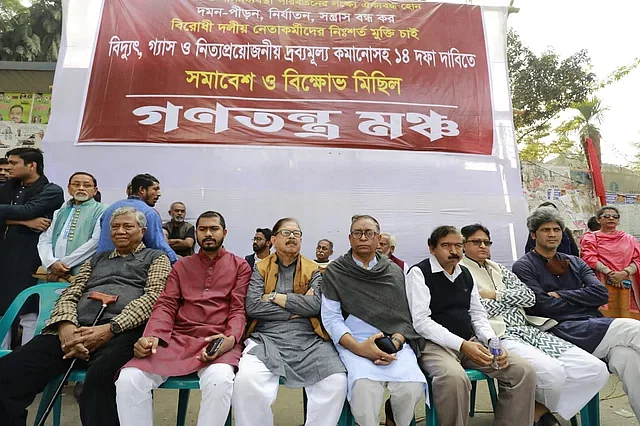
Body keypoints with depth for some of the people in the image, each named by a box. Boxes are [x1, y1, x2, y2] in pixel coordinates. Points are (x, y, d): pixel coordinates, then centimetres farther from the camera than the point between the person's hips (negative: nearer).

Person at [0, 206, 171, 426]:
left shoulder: (156, 258, 16)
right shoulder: (96, 260, 31)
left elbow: (153, 296, 0)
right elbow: (69, 295, 20)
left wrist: (109, 329, -13)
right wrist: (66, 325, -5)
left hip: (123, 331, -5)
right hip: (76, 330, 5)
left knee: (101, 378, -36)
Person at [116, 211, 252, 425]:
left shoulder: (240, 266, 10)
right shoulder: (181, 265, 20)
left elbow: (238, 309, 2)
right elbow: (166, 305, 9)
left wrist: (231, 339, -19)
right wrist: (152, 335, -11)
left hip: (218, 341, -3)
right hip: (177, 338, 3)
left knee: (220, 380, -34)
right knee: (128, 379, -21)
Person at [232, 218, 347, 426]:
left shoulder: (314, 271, 11)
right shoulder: (260, 269, 10)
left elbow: (315, 305, -5)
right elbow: (252, 307, -5)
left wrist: (275, 296, -5)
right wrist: (298, 308, -5)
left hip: (308, 340, 1)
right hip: (267, 339, -1)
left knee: (336, 381, -22)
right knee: (246, 381, -29)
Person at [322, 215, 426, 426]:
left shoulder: (395, 272, 12)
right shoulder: (335, 271, 5)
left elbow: (404, 316, 9)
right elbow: (331, 317, -2)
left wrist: (394, 343, -11)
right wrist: (359, 347, -16)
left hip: (394, 340, 3)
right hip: (354, 342, -2)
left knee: (412, 386, -25)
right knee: (365, 386, -32)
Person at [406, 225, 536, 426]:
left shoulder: (466, 274, 14)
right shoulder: (419, 273, -8)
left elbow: (478, 315, 16)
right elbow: (421, 322, -15)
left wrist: (492, 341, -4)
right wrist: (462, 345, -22)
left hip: (471, 342, 7)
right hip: (436, 344, -7)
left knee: (524, 370, -8)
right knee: (454, 377, -37)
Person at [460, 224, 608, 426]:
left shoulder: (499, 269, 22)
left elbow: (529, 296, 12)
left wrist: (496, 294, -3)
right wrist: (512, 298, 1)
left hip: (528, 329, 7)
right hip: (498, 335, -7)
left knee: (596, 370, -9)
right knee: (552, 373, -32)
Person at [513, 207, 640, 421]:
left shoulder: (574, 262, 21)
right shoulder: (523, 267, 2)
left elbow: (601, 293, 6)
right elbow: (543, 306, -9)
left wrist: (561, 295, -5)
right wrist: (584, 300, 1)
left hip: (596, 324, 6)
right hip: (563, 328, -5)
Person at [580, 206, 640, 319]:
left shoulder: (629, 239, 17)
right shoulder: (590, 238, 9)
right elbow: (589, 258, -4)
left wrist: (624, 273, -11)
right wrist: (610, 273, -14)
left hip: (626, 285, 3)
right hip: (602, 284, -3)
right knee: (604, 316, -8)